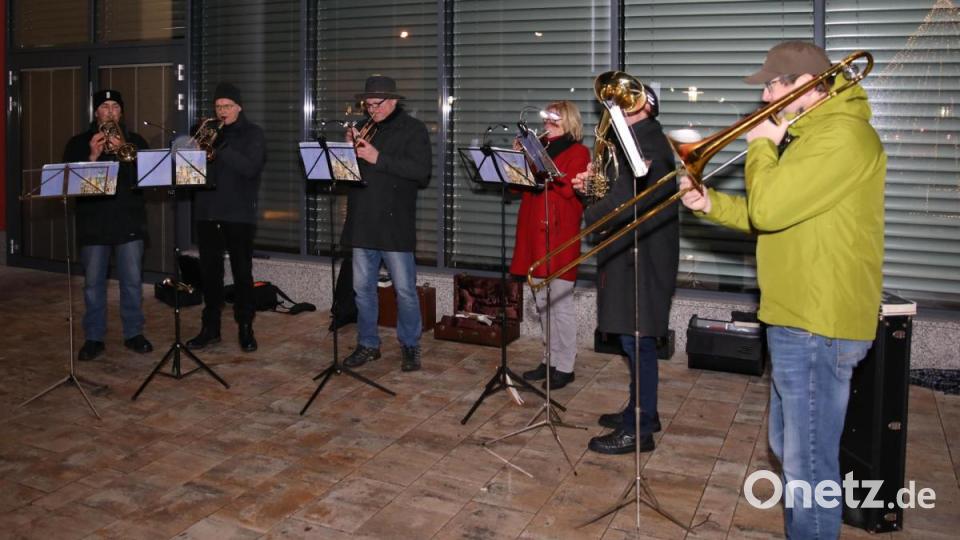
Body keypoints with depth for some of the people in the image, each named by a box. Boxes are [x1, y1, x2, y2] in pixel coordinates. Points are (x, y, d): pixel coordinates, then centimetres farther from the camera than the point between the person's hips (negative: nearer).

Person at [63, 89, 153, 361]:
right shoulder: (78, 143, 7)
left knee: (133, 281, 3)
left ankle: (134, 333, 16)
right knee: (93, 283, 3)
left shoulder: (135, 141, 8)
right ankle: (94, 338, 13)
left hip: (129, 222, 0)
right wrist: (92, 156, -15)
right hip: (93, 224, 0)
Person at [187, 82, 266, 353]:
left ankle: (245, 328, 11)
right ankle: (210, 328, 19)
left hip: (239, 214, -4)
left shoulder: (252, 133, 1)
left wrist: (218, 147, -21)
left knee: (242, 273, 1)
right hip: (207, 212, 4)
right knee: (209, 272, 8)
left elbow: (250, 168, -14)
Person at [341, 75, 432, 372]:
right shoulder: (364, 129, 16)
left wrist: (378, 158, -19)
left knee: (405, 289, -1)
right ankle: (367, 344, 23)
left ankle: (410, 346, 14)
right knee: (362, 287, 10)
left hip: (395, 223, -5)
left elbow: (421, 171, -15)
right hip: (362, 222, 6)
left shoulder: (412, 129, -1)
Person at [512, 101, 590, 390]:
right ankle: (551, 359, 21)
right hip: (535, 233, 7)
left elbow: (568, 189, -16)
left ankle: (565, 366, 4)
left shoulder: (577, 152, -2)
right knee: (543, 302, 12)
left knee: (561, 302, -4)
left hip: (559, 234, -7)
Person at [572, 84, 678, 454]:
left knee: (637, 340, -6)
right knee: (637, 339, 17)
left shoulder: (647, 141, -16)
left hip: (641, 256, -11)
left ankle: (638, 430, 1)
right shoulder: (642, 139, 18)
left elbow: (627, 199, -24)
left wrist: (591, 214, -8)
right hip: (634, 253, 11)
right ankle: (642, 411, 29)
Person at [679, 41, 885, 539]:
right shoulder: (814, 133, 18)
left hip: (816, 327, -11)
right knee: (789, 451, 22)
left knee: (809, 465, -1)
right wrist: (710, 204, 7)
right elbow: (771, 218, 19)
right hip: (797, 319, 11)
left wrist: (761, 145, -9)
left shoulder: (842, 134, -18)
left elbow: (768, 208, -24)